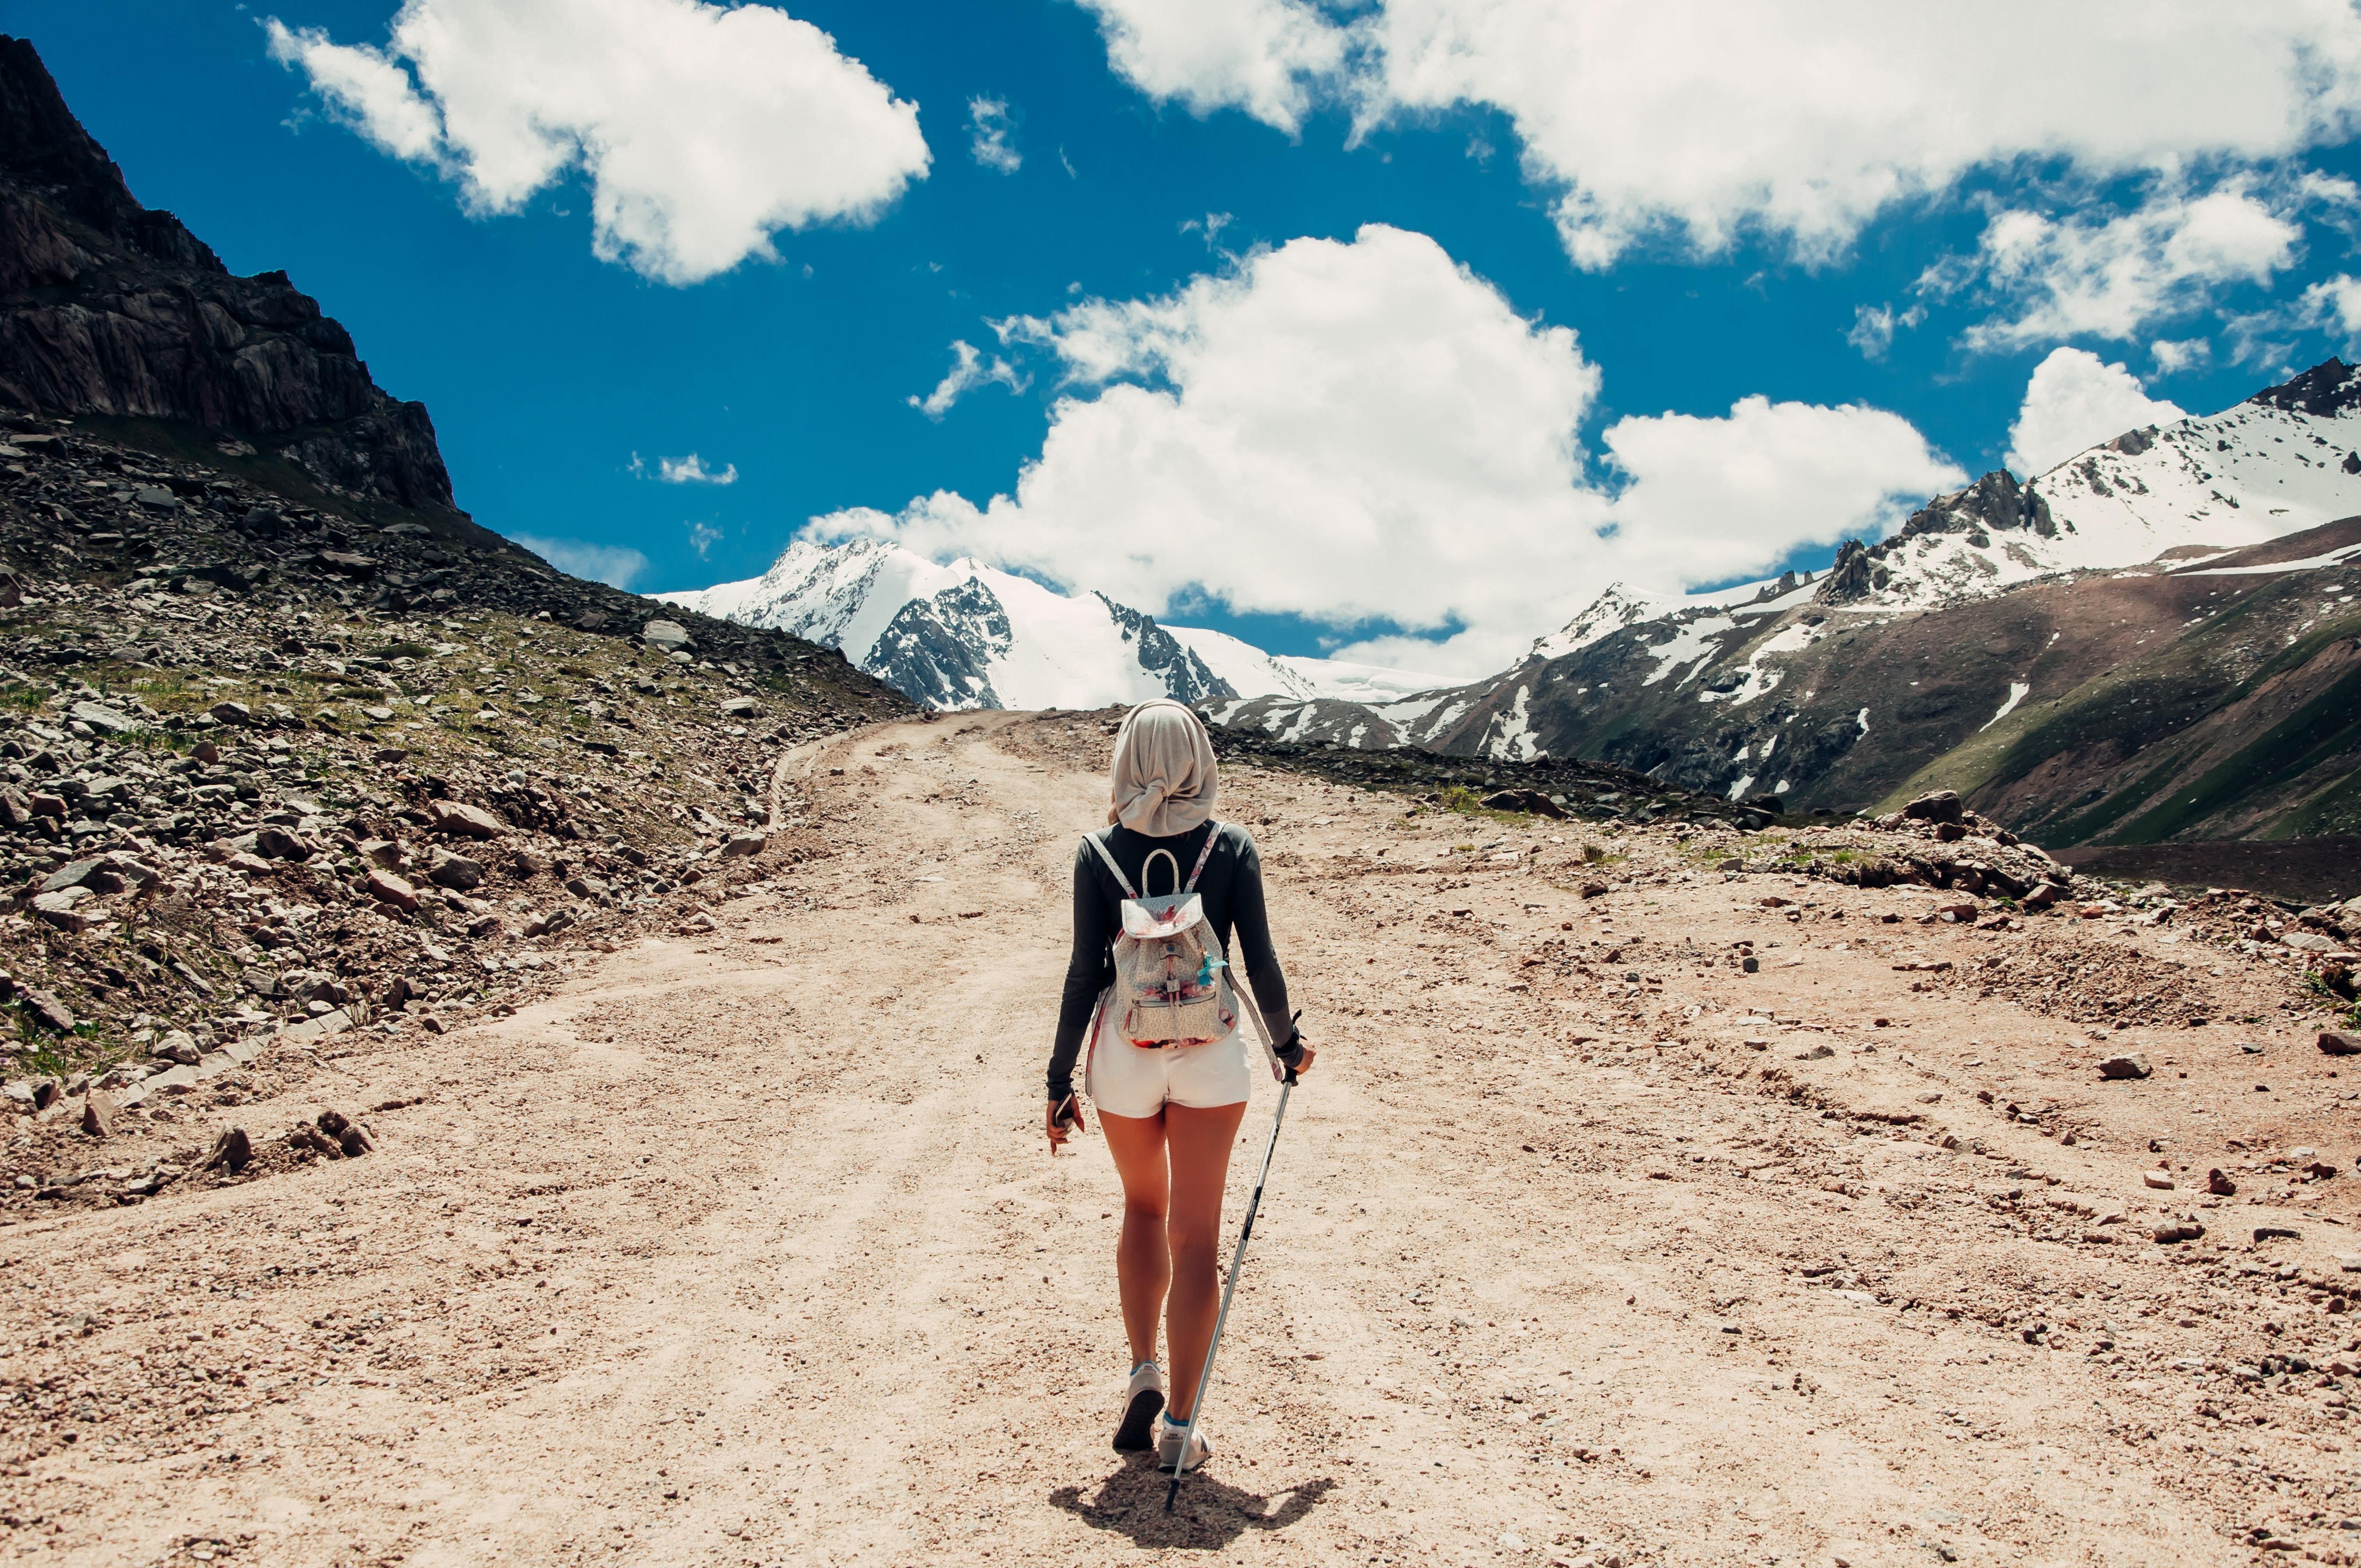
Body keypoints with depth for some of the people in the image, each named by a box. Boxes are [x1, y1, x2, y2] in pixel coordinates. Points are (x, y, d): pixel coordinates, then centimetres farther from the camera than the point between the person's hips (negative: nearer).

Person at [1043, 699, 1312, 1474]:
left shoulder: (1099, 851, -6)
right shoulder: (1231, 846, -5)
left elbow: (1085, 974, -6)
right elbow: (1261, 964, -4)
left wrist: (1059, 1079, 2)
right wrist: (1287, 1041, 14)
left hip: (1125, 1053, 1)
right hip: (1210, 1054, 0)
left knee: (1143, 1208, 24)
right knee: (1194, 1235, 6)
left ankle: (1144, 1374, 17)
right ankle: (1178, 1425, 9)